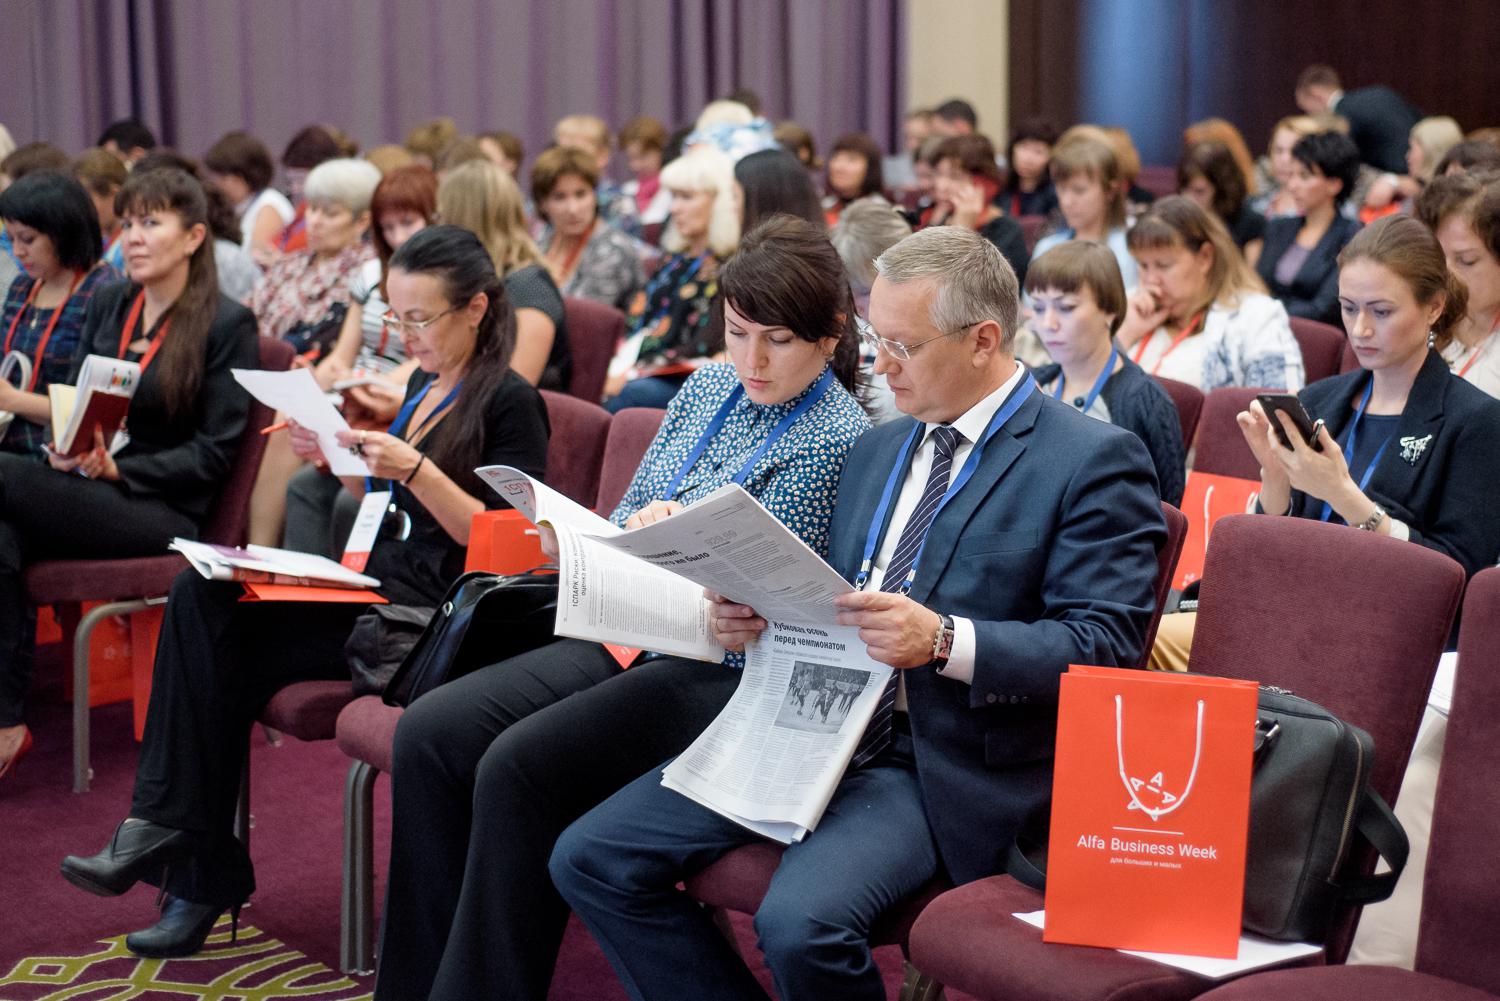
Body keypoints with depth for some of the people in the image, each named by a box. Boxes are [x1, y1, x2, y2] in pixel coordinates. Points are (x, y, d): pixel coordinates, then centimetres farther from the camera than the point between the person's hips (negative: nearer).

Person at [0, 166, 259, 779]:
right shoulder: (106, 304, 16)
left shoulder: (227, 326, -2)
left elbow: (214, 455, -6)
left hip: (165, 512, -6)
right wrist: (66, 451, -5)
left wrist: (120, 469, -18)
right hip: (84, 493, 6)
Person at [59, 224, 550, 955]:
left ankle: (201, 876, -12)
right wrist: (339, 460, 6)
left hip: (438, 612, -8)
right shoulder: (424, 385, 18)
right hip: (383, 585, 8)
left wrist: (415, 470, -22)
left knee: (221, 638, -21)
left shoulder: (508, 402, -6)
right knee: (200, 593, -16)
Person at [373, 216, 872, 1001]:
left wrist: (666, 537, -21)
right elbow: (624, 515, 17)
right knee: (430, 730, -10)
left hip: (724, 671, -8)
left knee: (520, 765, -27)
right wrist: (638, 530, -5)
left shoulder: (835, 438, -11)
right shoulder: (708, 388, 12)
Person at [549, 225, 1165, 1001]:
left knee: (801, 922, -32)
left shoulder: (1093, 461, -5)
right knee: (591, 859, -3)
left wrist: (942, 640, -27)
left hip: (942, 762, -7)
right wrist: (760, 617, 1)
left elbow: (1104, 646, -13)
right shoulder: (878, 449, 20)